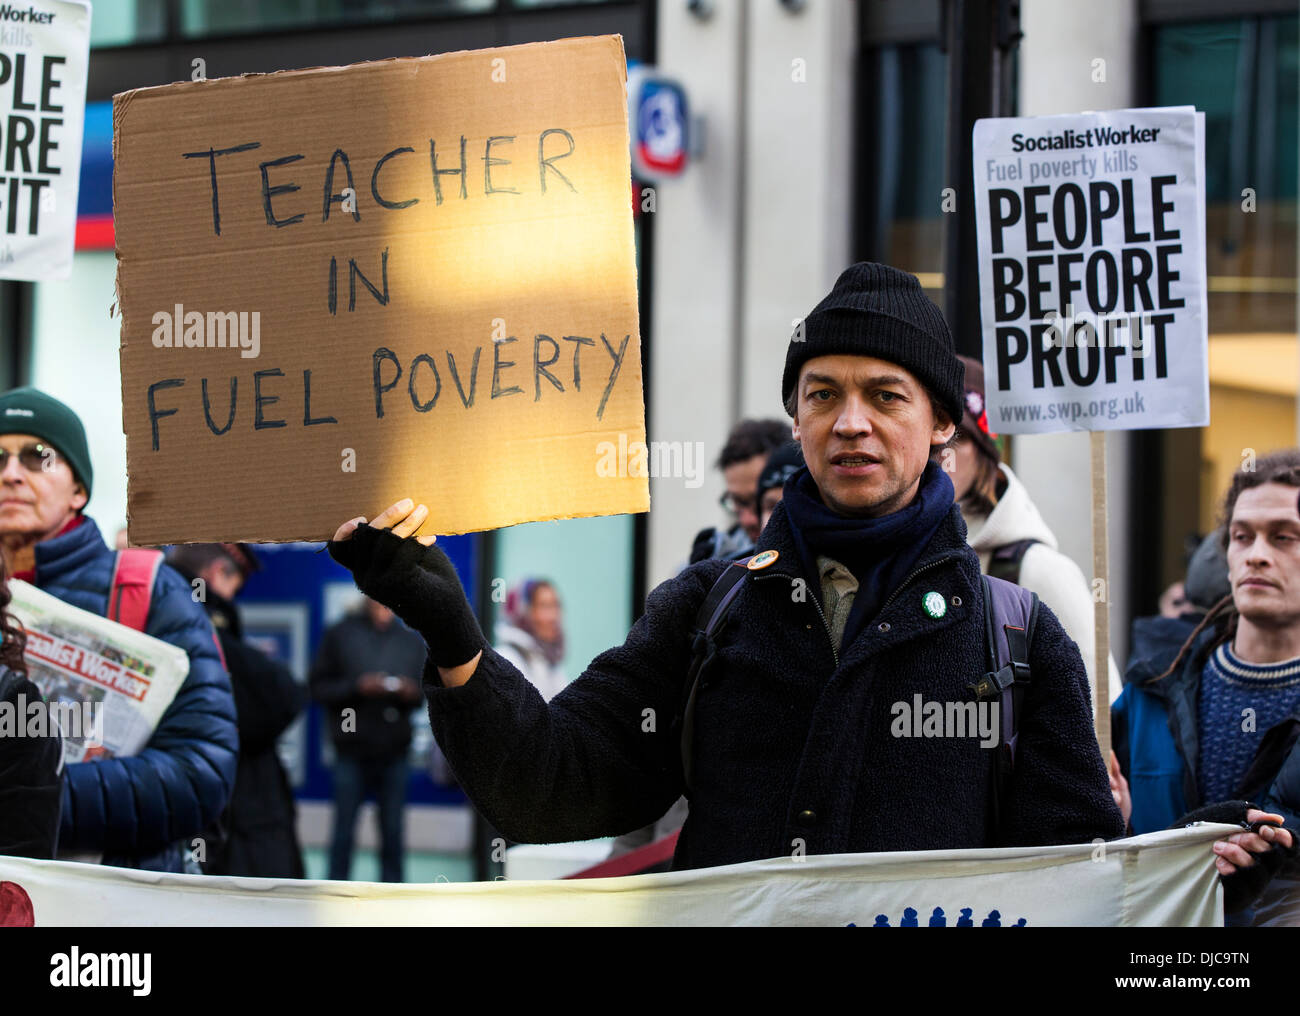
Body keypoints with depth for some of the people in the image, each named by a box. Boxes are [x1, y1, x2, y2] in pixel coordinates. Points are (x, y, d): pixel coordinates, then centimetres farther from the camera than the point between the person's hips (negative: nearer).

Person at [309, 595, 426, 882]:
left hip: (394, 751, 2)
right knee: (344, 829, 1)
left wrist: (411, 692, -8)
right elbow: (318, 687, -2)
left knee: (393, 831, 4)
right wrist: (358, 687, -16)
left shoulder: (411, 640, 10)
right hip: (351, 751, -2)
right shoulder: (340, 635, 3)